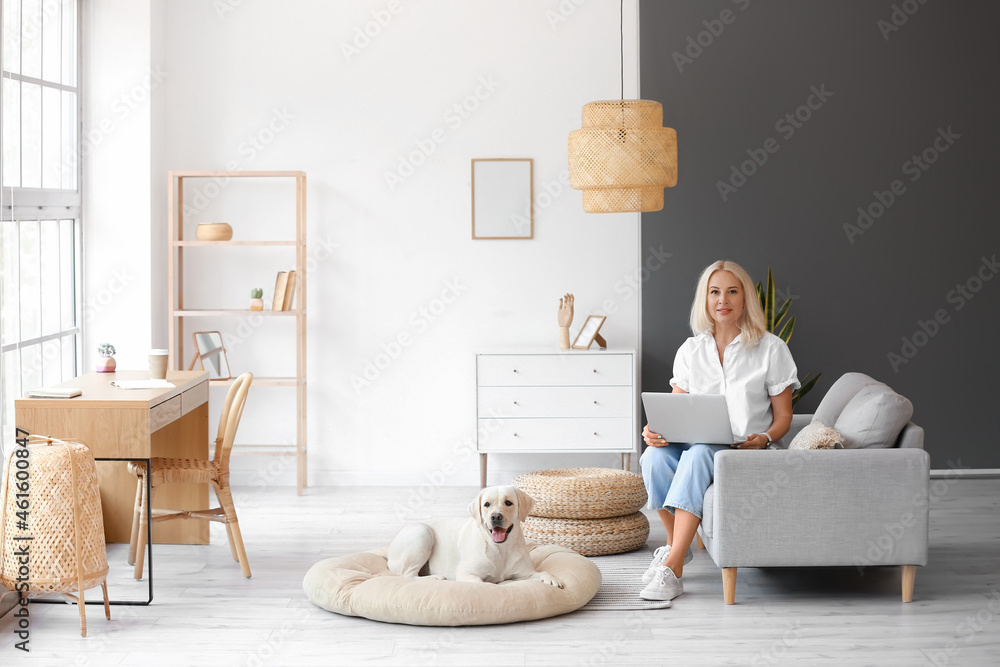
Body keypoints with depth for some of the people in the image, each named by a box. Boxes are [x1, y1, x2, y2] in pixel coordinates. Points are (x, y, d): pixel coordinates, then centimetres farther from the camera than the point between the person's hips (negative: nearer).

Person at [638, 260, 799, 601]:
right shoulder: (690, 350, 12)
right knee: (654, 456, -32)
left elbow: (783, 416, 5)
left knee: (698, 455, -38)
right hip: (694, 444, 3)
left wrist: (764, 438, -17)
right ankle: (675, 543, -12)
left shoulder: (771, 349, 3)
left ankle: (672, 567, -42)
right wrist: (655, 430, -12)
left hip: (743, 450, -3)